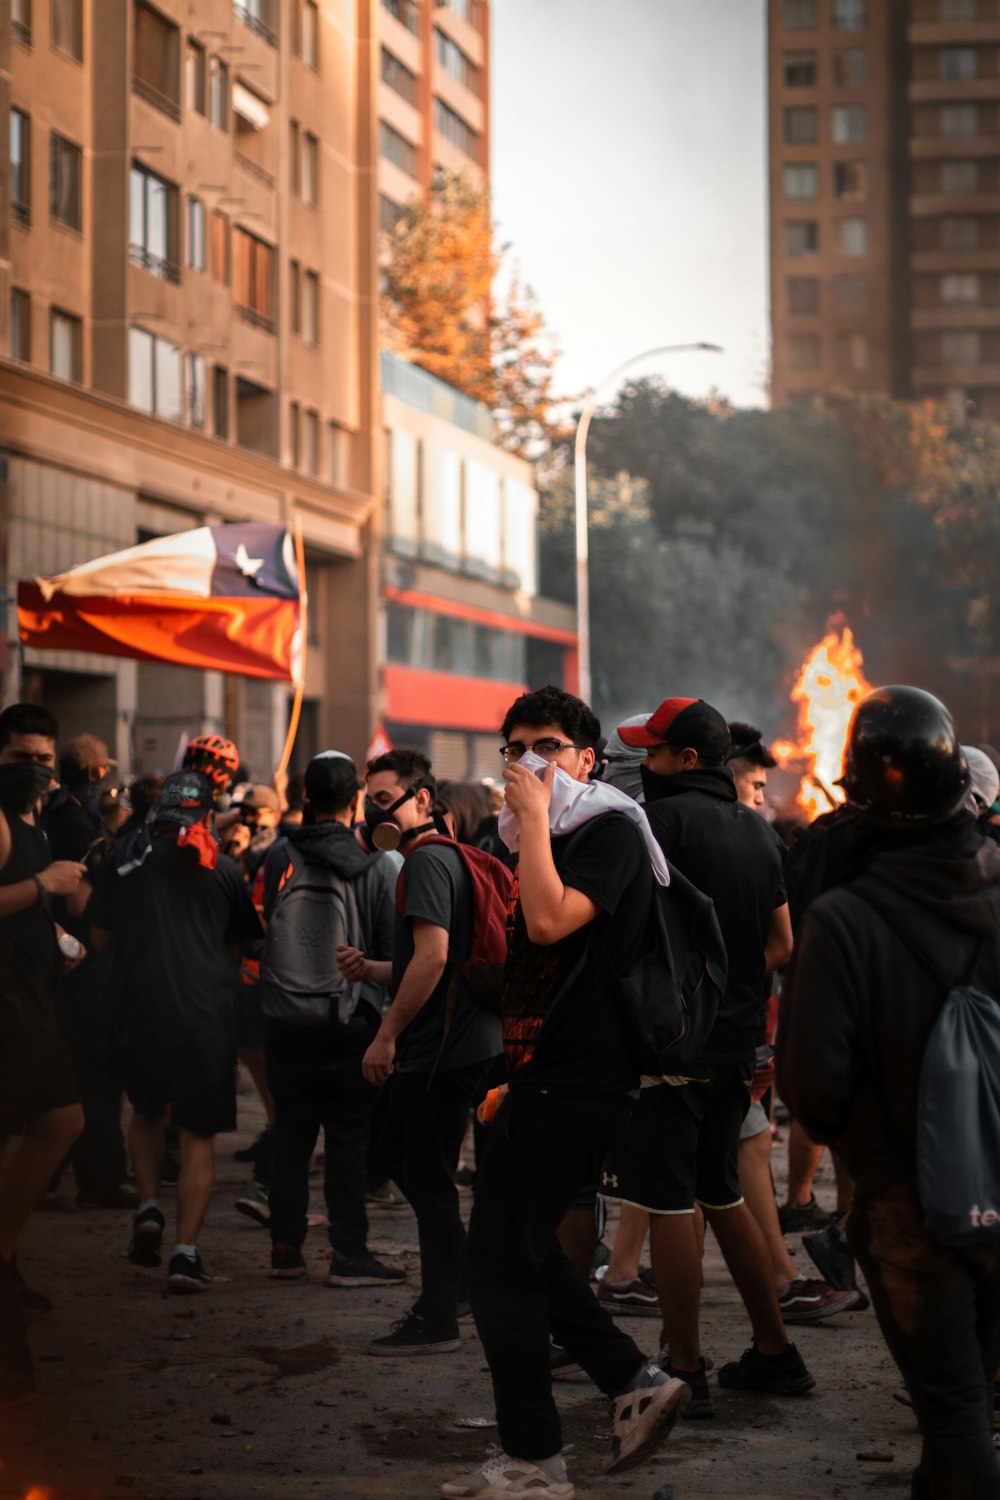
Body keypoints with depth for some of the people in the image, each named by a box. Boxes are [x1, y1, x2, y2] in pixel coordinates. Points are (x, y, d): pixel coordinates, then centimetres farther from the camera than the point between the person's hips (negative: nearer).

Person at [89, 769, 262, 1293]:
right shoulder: (222, 870, 2)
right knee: (198, 1136, 5)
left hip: (138, 1014, 1)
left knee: (147, 1113, 26)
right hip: (206, 1018, -1)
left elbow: (100, 938, 8)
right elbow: (238, 949, 12)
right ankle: (185, 1252, -4)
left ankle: (149, 1208, 9)